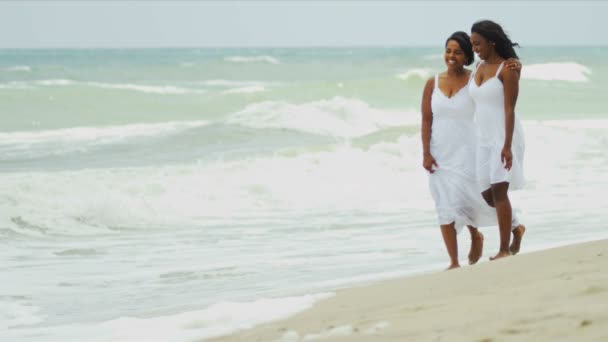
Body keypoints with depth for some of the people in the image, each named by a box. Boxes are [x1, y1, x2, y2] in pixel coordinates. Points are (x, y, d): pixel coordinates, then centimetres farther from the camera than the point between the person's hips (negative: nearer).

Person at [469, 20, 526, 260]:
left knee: (499, 191, -13)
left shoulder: (508, 69, -12)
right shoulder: (479, 68, 11)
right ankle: (515, 228, 28)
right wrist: (472, 144, 15)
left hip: (505, 135, -7)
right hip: (484, 137, 8)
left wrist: (507, 146, -23)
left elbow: (510, 110, -17)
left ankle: (504, 249, -9)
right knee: (487, 195, 5)